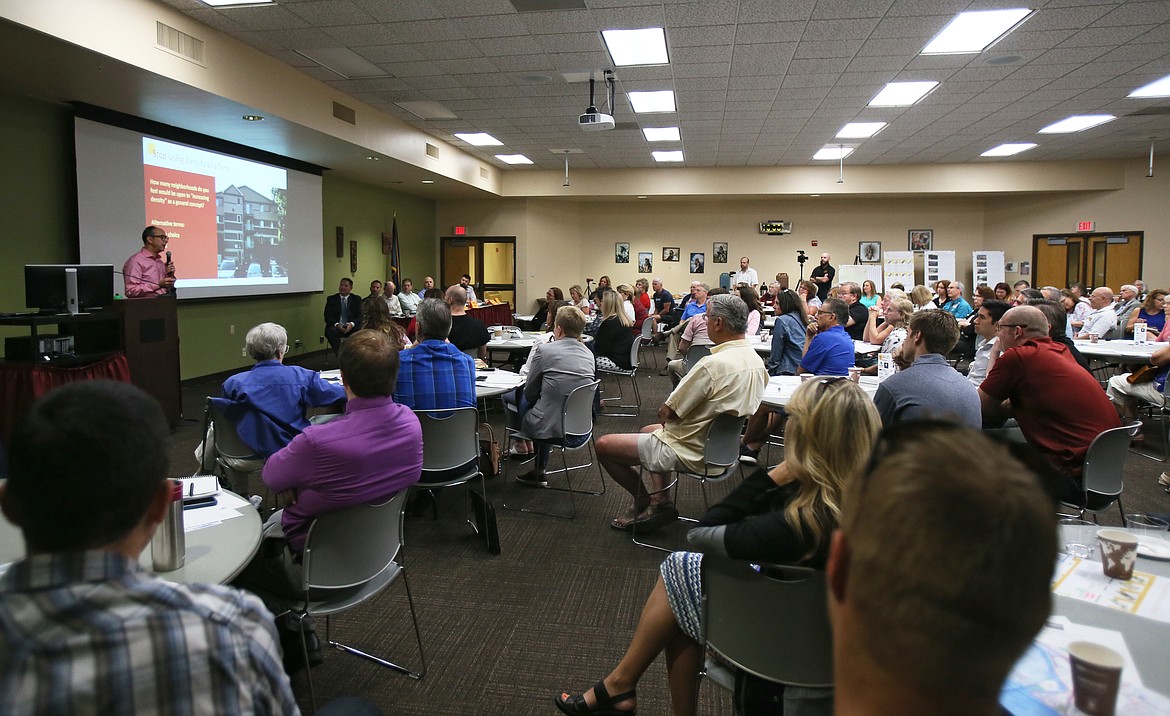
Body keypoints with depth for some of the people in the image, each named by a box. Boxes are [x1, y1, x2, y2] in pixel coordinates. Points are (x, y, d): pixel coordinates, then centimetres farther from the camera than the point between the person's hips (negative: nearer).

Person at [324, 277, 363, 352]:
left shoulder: (356, 299, 10)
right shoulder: (331, 299, 9)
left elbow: (359, 316, 2)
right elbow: (327, 317, 1)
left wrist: (352, 324, -21)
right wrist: (336, 324, -20)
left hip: (351, 327, 0)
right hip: (336, 327, 0)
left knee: (360, 331, -32)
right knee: (330, 331, -34)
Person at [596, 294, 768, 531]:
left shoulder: (712, 365, -28)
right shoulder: (756, 359, -1)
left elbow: (667, 412, -21)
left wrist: (663, 411, 4)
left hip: (692, 452, -9)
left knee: (603, 445, 0)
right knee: (647, 431, 32)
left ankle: (644, 501, 17)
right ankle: (659, 501, 18)